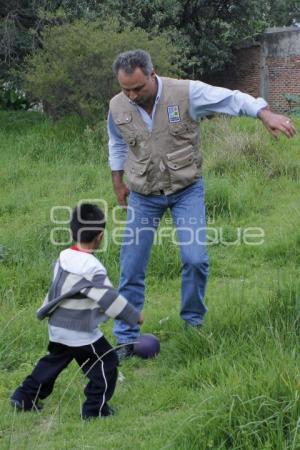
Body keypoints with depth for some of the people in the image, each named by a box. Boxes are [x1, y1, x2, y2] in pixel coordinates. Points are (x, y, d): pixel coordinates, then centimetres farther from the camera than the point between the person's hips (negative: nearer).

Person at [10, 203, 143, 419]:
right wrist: (134, 316, -12)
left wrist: (45, 311, 26)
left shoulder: (64, 257, -1)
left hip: (58, 328, 8)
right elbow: (109, 297, -21)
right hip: (82, 333, -8)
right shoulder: (92, 268, -23)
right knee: (106, 363, 5)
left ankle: (25, 397, 27)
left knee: (53, 361, 24)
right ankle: (95, 409, 7)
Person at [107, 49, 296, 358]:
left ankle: (193, 321, 13)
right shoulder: (117, 107, -6)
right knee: (132, 268, 1)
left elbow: (231, 99, -21)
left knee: (195, 258, -13)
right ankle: (125, 338, 13)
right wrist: (118, 182, 17)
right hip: (143, 196, 2)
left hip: (187, 191, -2)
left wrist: (265, 114, -35)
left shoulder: (186, 93, -17)